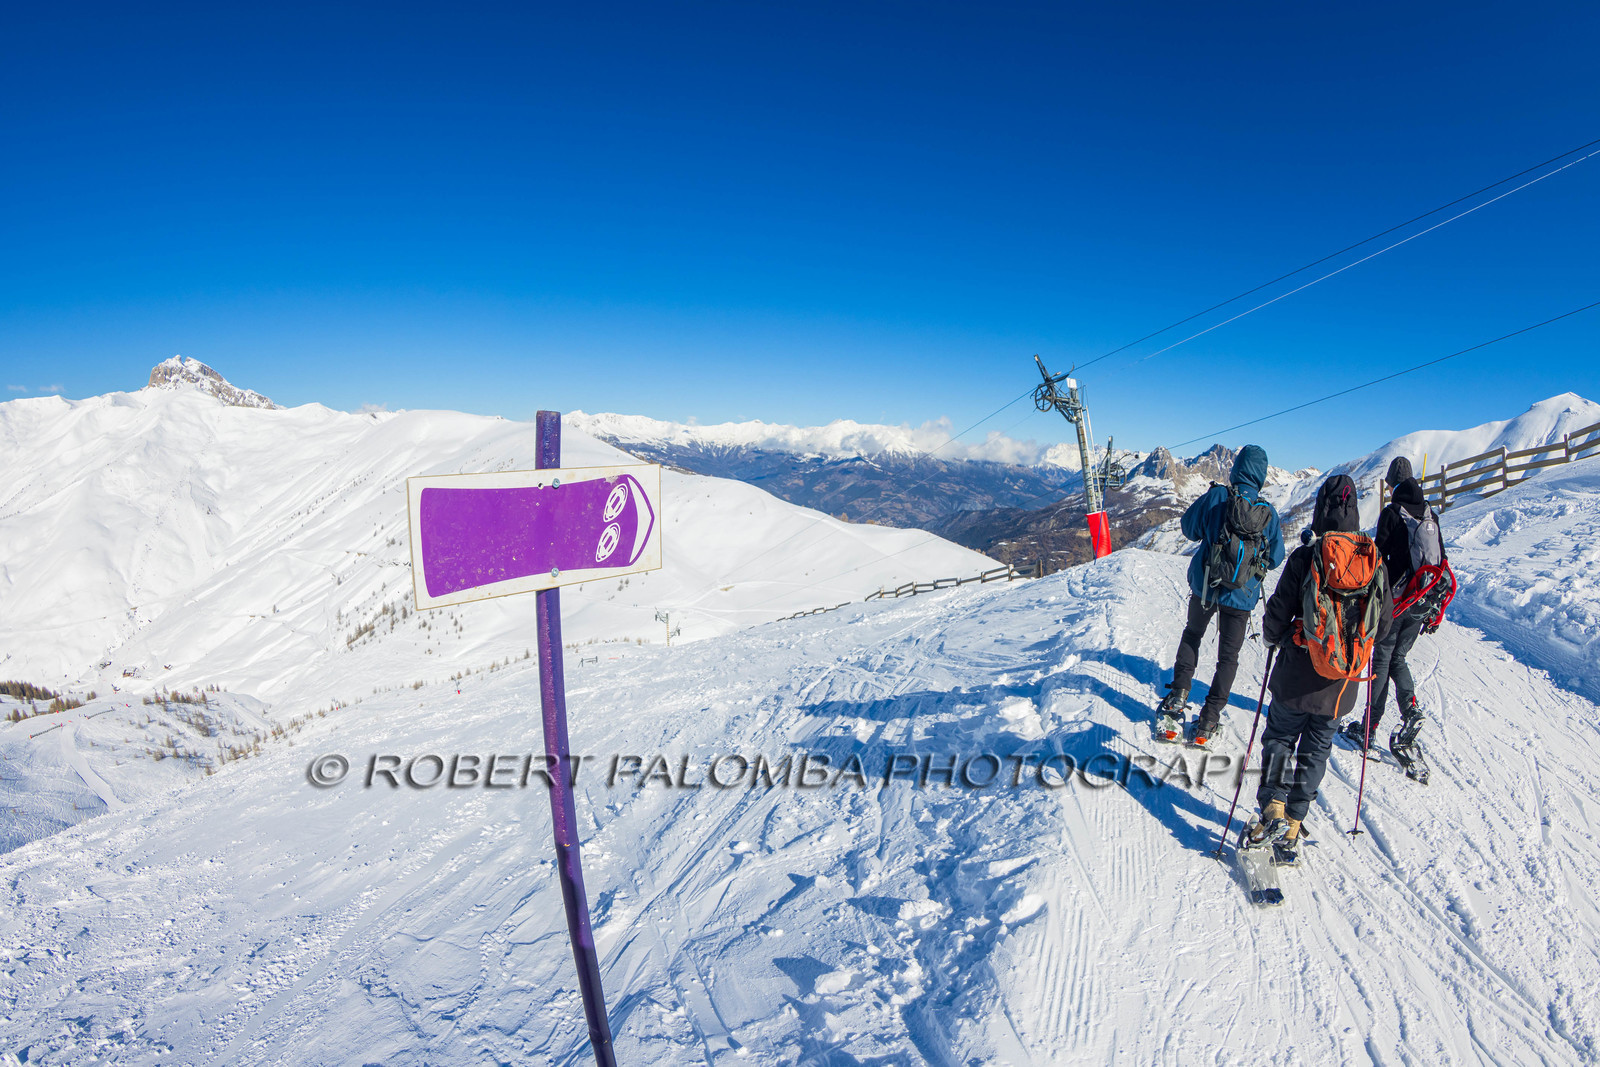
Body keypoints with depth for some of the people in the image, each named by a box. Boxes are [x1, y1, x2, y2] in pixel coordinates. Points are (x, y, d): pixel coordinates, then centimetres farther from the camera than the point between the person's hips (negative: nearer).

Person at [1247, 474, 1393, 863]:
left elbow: (1278, 615, -12)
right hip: (1340, 685, 3)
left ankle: (1273, 810, 1)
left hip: (1298, 675, -3)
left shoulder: (1305, 557, -15)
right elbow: (1383, 624, 4)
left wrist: (1275, 636, 9)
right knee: (1316, 751, 15)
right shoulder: (1375, 561, -5)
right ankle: (1291, 830, 18)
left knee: (1279, 738, 16)